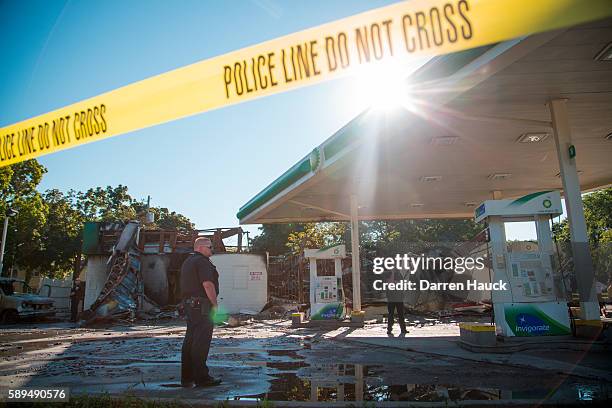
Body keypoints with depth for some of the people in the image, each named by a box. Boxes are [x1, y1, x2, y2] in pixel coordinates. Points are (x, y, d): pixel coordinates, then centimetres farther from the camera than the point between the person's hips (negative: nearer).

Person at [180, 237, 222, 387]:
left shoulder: (187, 262, 19)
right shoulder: (203, 262, -12)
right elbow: (207, 284, -20)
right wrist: (215, 304, -15)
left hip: (188, 303, 10)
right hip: (202, 304, -10)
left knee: (190, 340, 12)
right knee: (201, 341, -7)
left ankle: (187, 377, 18)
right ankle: (201, 377, -3)